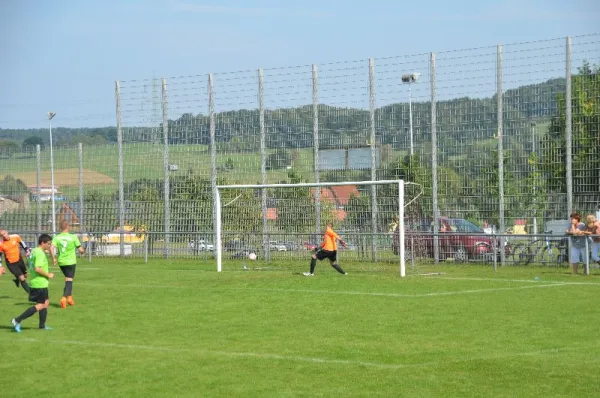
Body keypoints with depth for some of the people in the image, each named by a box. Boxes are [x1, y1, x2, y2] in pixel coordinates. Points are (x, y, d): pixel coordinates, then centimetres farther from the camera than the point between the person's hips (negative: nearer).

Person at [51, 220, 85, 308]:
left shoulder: (57, 237, -2)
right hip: (71, 261, -4)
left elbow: (52, 248, -14)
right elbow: (80, 249, -6)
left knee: (68, 279, 23)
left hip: (61, 262, 4)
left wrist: (53, 258, -2)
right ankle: (64, 298, -19)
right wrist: (82, 251, 17)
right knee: (69, 280, -2)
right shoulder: (73, 237, -8)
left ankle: (69, 297, 25)